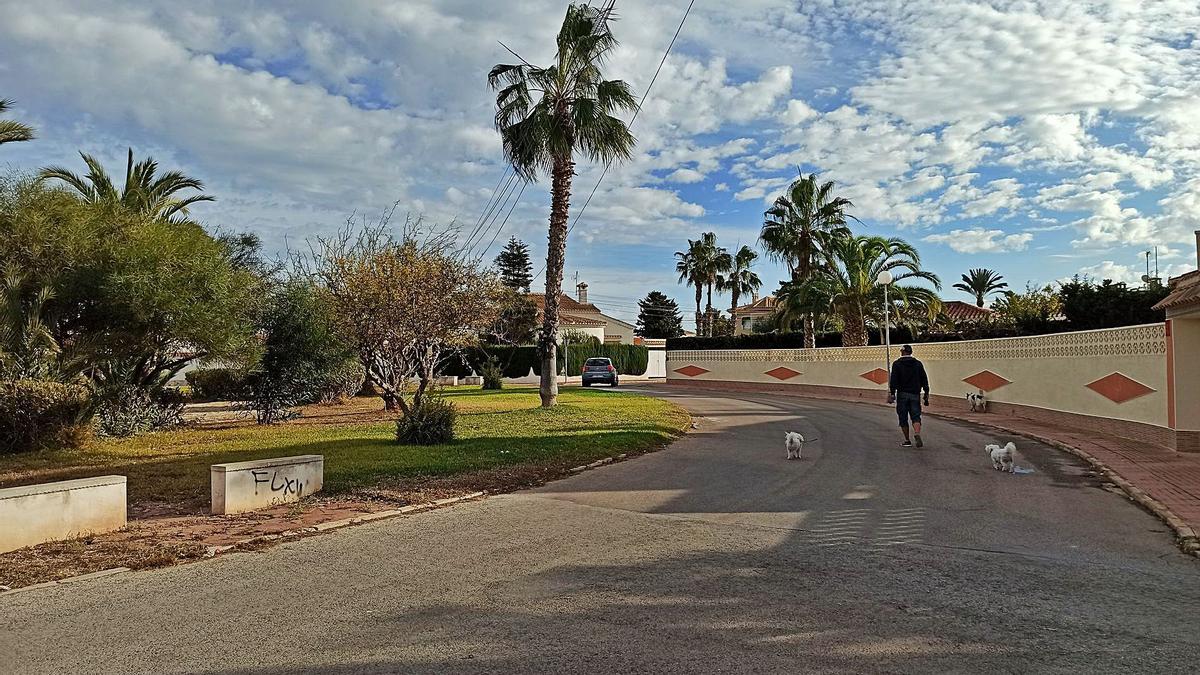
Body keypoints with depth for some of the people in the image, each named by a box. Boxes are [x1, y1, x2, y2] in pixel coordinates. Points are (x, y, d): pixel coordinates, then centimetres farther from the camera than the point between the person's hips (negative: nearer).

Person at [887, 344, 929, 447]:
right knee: (916, 416, 2)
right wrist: (926, 393, 10)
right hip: (915, 394, 3)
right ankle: (917, 434, -23)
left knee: (903, 418, 5)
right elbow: (924, 380, 7)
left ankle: (907, 441, 8)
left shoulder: (897, 364, -2)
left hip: (902, 394, -2)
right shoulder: (918, 364, 8)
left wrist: (892, 393, -10)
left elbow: (893, 380, -9)